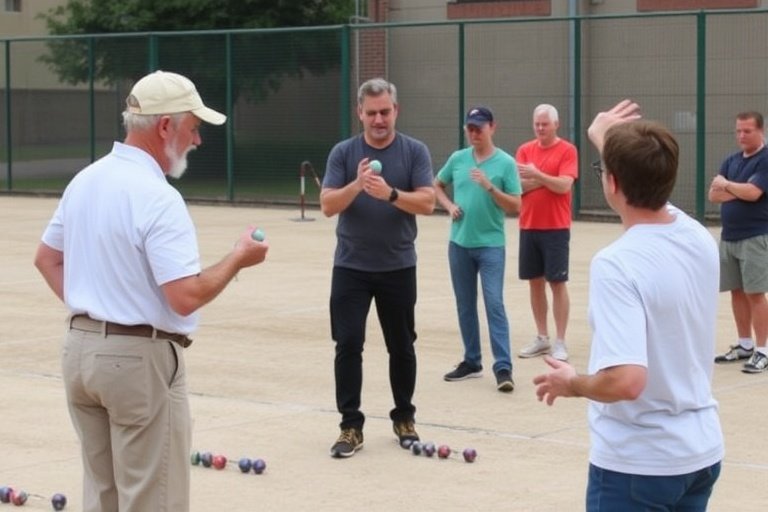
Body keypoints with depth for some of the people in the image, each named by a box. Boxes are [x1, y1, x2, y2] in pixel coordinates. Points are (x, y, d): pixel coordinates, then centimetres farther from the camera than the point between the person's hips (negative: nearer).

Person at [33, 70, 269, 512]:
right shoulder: (157, 197, -19)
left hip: (80, 347, 9)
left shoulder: (84, 181, 8)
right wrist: (238, 259, -9)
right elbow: (186, 296, -24)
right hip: (139, 358, -9)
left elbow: (47, 259, 19)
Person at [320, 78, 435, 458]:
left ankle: (404, 418, 24)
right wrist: (356, 185, -24)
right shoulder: (343, 152, 0)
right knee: (348, 345, -5)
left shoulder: (414, 151, -1)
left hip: (398, 267, 0)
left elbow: (427, 202, -10)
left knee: (401, 346, 10)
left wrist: (390, 193, -26)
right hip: (350, 266, 0)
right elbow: (328, 205, -7)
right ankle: (351, 426, 2)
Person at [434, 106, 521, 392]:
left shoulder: (505, 163, -7)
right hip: (459, 243, 5)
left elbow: (515, 207, -9)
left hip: (491, 245, -4)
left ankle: (503, 368, -11)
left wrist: (489, 187, -22)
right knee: (465, 305, 11)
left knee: (494, 304, -10)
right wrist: (449, 206, 3)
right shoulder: (457, 159, 5)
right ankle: (472, 361, 23)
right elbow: (437, 185, 21)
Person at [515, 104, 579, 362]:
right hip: (528, 227, 4)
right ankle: (542, 338, 20)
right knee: (535, 282, 9)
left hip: (555, 228, -4)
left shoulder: (567, 150, -5)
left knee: (557, 283, -2)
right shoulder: (525, 150, 8)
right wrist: (546, 180, -11)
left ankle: (560, 342, 3)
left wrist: (537, 175, -24)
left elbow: (564, 185, -16)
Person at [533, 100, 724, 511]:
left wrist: (571, 384, -13)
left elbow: (625, 381, -32)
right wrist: (608, 141, 36)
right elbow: (646, 186, 22)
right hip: (702, 453, 7)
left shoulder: (617, 264, -24)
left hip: (637, 464, -7)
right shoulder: (699, 238, -2)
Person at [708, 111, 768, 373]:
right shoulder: (731, 161, 12)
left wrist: (726, 184, -4)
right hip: (729, 236, 7)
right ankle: (745, 345, 20)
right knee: (737, 292, 10)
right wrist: (740, 191, -12)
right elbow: (714, 195, 4)